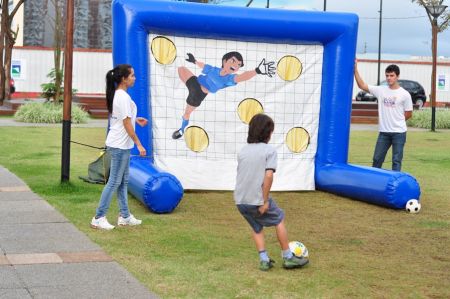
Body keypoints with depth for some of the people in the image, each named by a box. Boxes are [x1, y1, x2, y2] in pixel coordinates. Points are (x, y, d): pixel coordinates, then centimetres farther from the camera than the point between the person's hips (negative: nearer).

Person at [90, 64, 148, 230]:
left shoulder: (116, 95, 9)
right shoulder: (123, 97, -19)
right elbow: (127, 124, -19)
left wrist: (135, 119, 16)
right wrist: (139, 144, -15)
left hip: (119, 145, 10)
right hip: (120, 146, -10)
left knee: (123, 181, 15)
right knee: (114, 182, -3)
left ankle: (125, 216, 23)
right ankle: (98, 218, 2)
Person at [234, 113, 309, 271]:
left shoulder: (243, 150, 10)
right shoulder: (269, 150, -7)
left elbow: (240, 175, 10)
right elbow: (268, 175, -18)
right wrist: (265, 201, -13)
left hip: (240, 200, 5)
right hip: (257, 199, -5)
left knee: (257, 227, 26)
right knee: (279, 219, 19)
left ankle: (264, 260, 19)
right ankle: (288, 257, 24)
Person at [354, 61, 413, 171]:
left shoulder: (405, 94, -5)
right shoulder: (380, 90, 2)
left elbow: (408, 114, 2)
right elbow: (362, 85, -1)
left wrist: (396, 121, 5)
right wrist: (355, 69, -9)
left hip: (399, 133, -3)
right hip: (383, 132, 3)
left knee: (396, 160, 2)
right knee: (377, 158, 10)